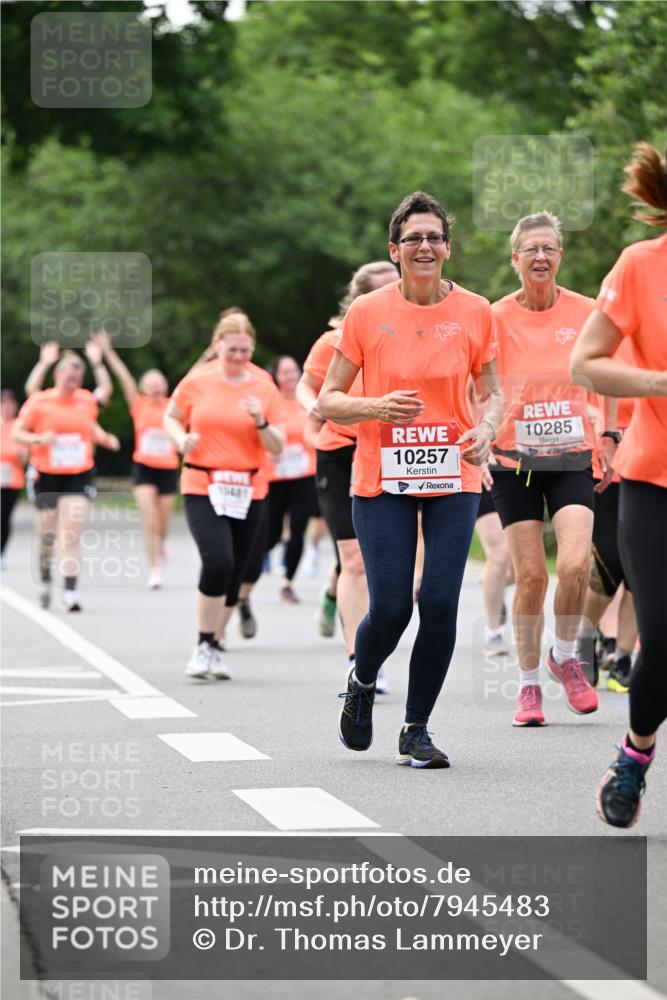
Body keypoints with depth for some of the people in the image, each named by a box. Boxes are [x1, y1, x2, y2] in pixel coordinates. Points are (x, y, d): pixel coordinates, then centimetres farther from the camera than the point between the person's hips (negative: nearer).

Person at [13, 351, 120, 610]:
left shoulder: (87, 401, 4)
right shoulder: (40, 401, -5)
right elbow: (17, 433, -2)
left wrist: (105, 439, 5)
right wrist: (39, 439, -20)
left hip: (79, 476, 1)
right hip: (47, 475, -1)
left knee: (72, 534, -12)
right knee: (47, 535, 9)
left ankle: (70, 592, -15)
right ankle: (45, 579, 36)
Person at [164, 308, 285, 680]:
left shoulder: (265, 388, 3)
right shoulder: (197, 381, 0)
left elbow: (278, 448, 2)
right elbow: (171, 418, 14)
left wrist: (261, 422, -16)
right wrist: (182, 439, -7)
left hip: (248, 492, 3)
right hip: (202, 487, -2)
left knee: (234, 575, 5)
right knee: (218, 561, -21)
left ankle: (214, 648, 22)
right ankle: (203, 645, -6)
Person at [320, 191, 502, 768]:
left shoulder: (475, 312, 2)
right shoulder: (366, 313, -2)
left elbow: (491, 391, 13)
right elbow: (329, 400, 3)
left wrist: (486, 429, -8)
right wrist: (377, 407, -16)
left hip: (454, 477, 1)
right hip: (382, 480, -1)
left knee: (440, 604, -6)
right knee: (389, 609, -7)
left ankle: (416, 731, 10)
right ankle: (362, 683, 28)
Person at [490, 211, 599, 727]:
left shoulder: (586, 312, -1)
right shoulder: (495, 318, -4)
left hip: (572, 456, 0)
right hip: (514, 457, 0)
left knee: (575, 561, -18)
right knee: (530, 574, -3)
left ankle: (565, 656, 8)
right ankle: (529, 684, 13)